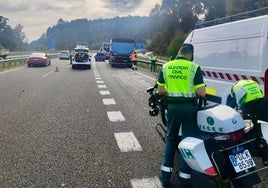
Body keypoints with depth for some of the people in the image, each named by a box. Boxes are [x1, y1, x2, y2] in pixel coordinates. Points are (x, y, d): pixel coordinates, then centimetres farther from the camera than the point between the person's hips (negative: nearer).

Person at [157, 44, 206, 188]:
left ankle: (165, 176, 19)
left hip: (172, 107, 3)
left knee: (171, 139, 18)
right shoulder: (194, 67, -7)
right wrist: (191, 89, 9)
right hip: (189, 108, -3)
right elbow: (202, 93, -11)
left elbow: (160, 91, 6)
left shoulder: (166, 66, 3)